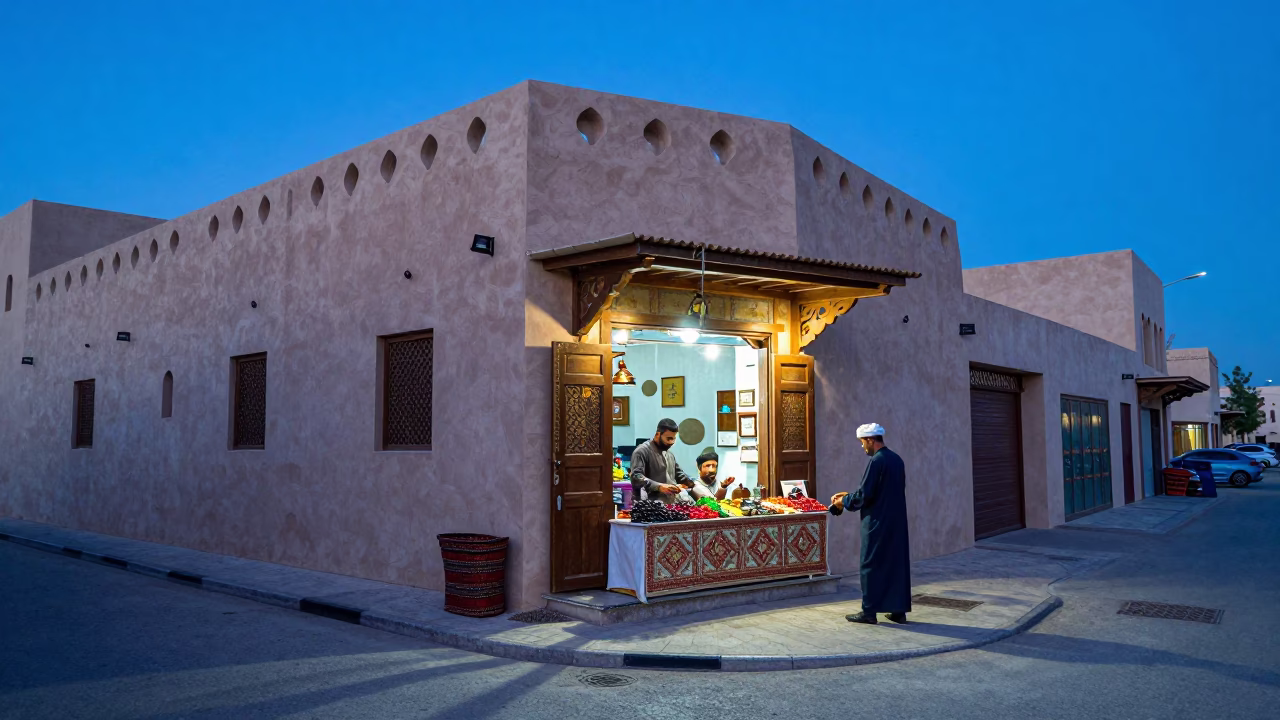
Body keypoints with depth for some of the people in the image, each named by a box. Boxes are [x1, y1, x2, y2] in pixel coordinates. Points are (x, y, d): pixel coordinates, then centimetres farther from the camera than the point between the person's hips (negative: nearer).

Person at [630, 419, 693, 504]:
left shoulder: (669, 453, 21)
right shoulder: (642, 451, -8)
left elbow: (678, 473, 32)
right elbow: (636, 476, -19)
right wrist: (659, 487, -29)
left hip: (670, 504, 8)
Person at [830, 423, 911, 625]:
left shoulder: (876, 461, -17)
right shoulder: (896, 459, 9)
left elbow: (864, 495, -17)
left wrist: (843, 501, 0)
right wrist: (849, 496, 20)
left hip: (878, 523, -8)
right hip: (897, 522, 8)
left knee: (872, 565, 1)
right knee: (898, 563, 11)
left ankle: (869, 611, 6)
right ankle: (899, 610, 15)